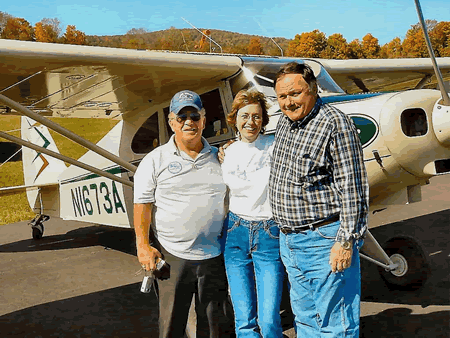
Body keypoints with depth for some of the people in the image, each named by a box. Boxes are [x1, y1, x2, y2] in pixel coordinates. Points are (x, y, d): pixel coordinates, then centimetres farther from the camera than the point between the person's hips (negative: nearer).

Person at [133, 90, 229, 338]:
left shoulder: (217, 157, 9)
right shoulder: (155, 160, 0)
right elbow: (143, 203, -1)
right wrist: (143, 245, -10)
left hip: (214, 255, 3)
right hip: (172, 255, -2)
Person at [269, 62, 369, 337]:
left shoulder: (335, 124, -16)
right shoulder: (285, 122, 10)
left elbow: (353, 189, -19)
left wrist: (346, 242, -21)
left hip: (325, 240, -8)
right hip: (290, 240, 8)